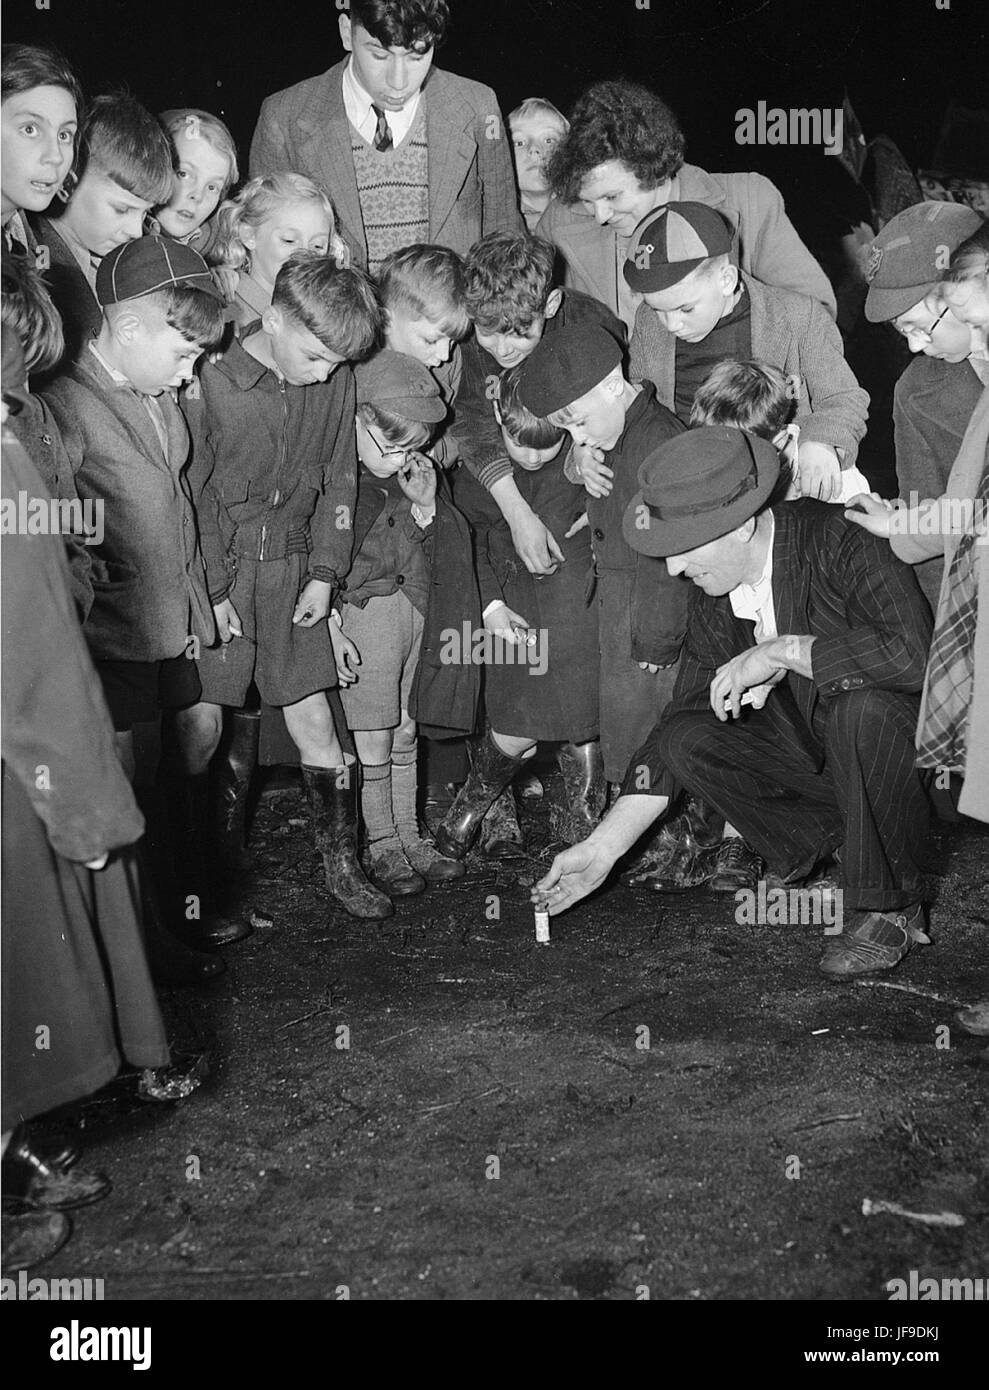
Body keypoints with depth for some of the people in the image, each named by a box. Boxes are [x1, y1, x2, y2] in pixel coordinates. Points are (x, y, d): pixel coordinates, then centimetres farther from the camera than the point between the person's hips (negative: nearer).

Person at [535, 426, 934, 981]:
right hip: (810, 748, 6)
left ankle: (889, 907, -15)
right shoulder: (713, 592, -5)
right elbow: (678, 723, 1)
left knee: (859, 704, -37)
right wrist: (602, 848, -3)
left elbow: (912, 654, -39)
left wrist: (779, 651, -31)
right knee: (688, 740, -13)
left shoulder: (838, 538, -25)